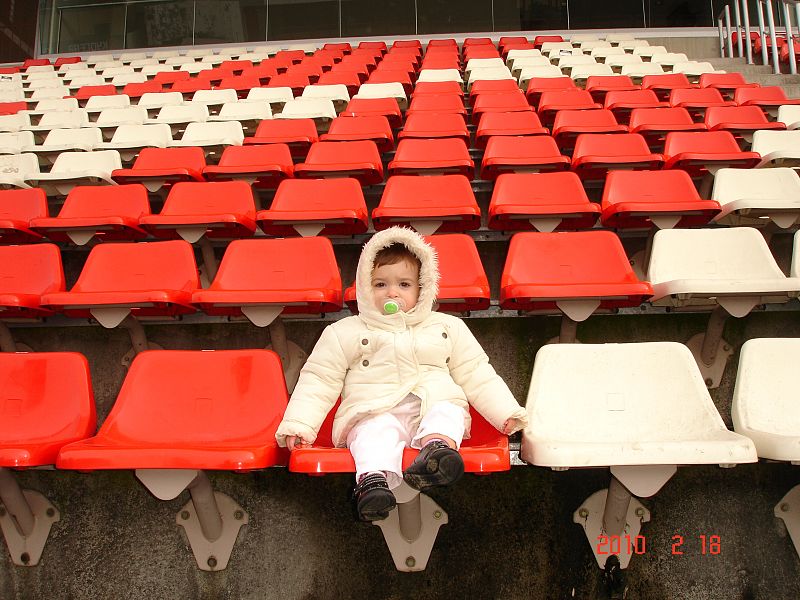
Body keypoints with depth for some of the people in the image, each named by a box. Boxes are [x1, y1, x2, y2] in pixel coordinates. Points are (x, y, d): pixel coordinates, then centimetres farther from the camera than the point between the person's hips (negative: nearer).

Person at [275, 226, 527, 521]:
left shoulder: (447, 327, 19)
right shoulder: (344, 333, 13)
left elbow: (476, 375, 20)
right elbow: (318, 381, 11)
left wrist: (506, 412, 7)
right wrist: (298, 425, -2)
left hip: (434, 404, 2)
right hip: (374, 412, -1)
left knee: (447, 413, -30)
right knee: (377, 432, -33)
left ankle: (437, 447, -57)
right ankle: (374, 478, -55)